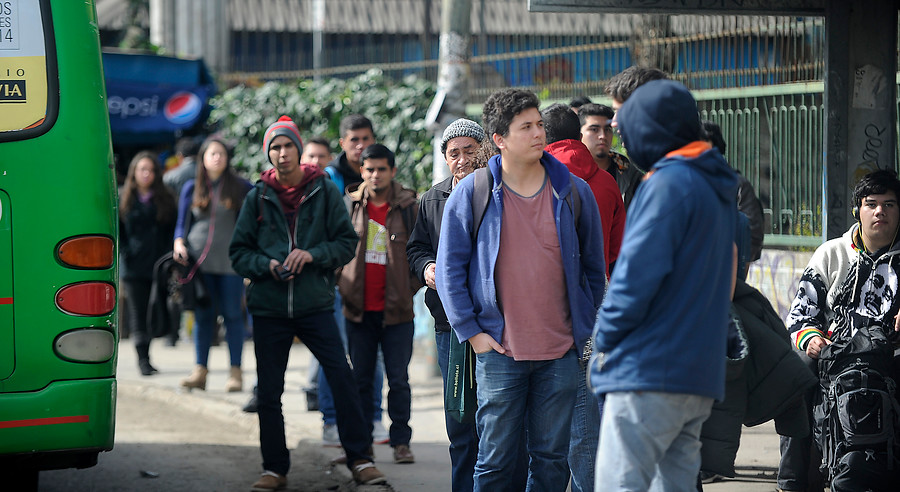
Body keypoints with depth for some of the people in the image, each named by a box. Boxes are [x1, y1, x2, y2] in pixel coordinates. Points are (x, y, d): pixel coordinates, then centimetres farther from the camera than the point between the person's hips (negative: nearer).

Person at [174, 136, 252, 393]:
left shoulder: (241, 187, 6)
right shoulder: (192, 188, 10)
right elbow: (183, 223, 12)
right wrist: (179, 244, -6)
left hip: (231, 262, -1)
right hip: (200, 261, 1)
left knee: (233, 314, -1)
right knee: (203, 315, 2)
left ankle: (235, 372, 4)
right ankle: (200, 370, 6)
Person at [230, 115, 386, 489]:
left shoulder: (325, 192, 3)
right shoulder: (257, 198, 5)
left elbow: (347, 242, 2)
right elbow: (239, 252, 9)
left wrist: (313, 254, -14)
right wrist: (267, 265, -11)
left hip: (315, 304, -2)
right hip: (268, 307, 2)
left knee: (342, 376, -12)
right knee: (268, 392, 5)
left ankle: (360, 459, -4)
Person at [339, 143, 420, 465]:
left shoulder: (408, 207, -2)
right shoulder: (349, 205, 4)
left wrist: (410, 288, -1)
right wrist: (342, 285, 6)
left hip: (396, 310, -2)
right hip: (359, 309, 2)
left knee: (398, 380, 1)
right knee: (360, 379, 7)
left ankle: (401, 442, 10)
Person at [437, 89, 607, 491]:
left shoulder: (573, 192, 4)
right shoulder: (471, 194, -2)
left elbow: (594, 266, 13)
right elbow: (450, 267, 2)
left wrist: (589, 332, 11)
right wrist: (471, 332, -4)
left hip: (561, 352, 2)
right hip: (500, 352, -2)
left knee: (552, 459, 8)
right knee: (496, 459, 2)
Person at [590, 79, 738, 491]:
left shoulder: (667, 183, -11)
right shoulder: (719, 189, 17)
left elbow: (639, 272, -17)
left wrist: (605, 339, -5)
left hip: (650, 369, -9)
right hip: (702, 374, 9)